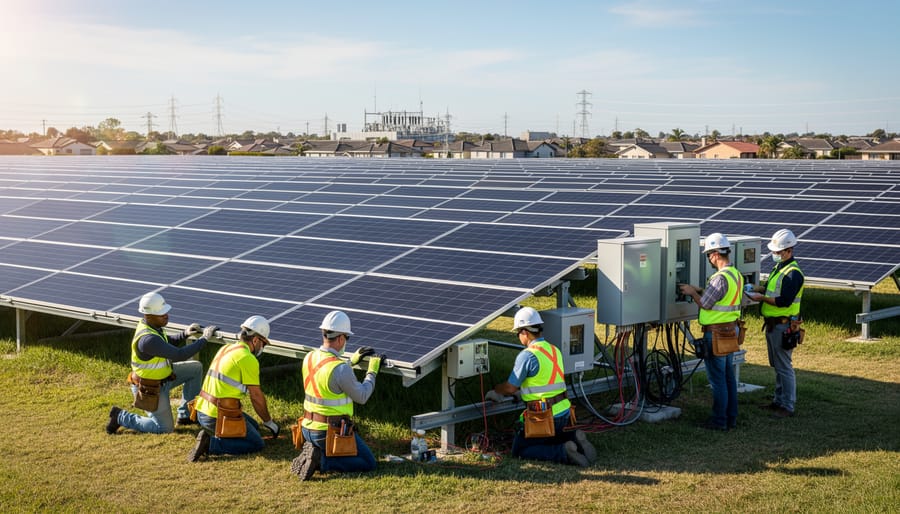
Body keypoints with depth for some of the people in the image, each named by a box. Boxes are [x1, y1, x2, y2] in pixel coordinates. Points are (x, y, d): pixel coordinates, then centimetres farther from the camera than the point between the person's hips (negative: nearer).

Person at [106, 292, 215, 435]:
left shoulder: (150, 325, -6)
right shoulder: (148, 339, -36)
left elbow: (168, 343, 12)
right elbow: (178, 355, -37)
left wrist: (185, 334, -6)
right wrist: (204, 339, -30)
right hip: (149, 388, -9)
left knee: (196, 368, 7)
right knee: (166, 429, 1)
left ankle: (185, 415, 15)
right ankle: (121, 417, 11)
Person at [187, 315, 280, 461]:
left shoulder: (225, 349, 13)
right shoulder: (248, 359, -14)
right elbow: (256, 397, -9)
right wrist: (269, 422, 6)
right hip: (219, 417, -9)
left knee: (253, 427, 23)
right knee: (257, 444, 2)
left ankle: (209, 434, 7)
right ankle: (211, 444, -11)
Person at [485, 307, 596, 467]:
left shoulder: (527, 355, -16)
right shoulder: (554, 350, 10)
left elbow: (511, 387, -9)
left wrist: (495, 391, 14)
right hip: (564, 412, 8)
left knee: (519, 450, 5)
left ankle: (564, 452, -13)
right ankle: (573, 438, 3)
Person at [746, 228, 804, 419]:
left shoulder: (793, 273, -19)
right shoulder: (779, 267, 12)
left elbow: (784, 301, -24)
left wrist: (762, 298, -17)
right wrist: (756, 288, 5)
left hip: (783, 325, -10)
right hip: (772, 323, 10)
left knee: (784, 366, -5)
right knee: (777, 365, 18)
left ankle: (787, 406, 2)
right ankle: (779, 400, 29)